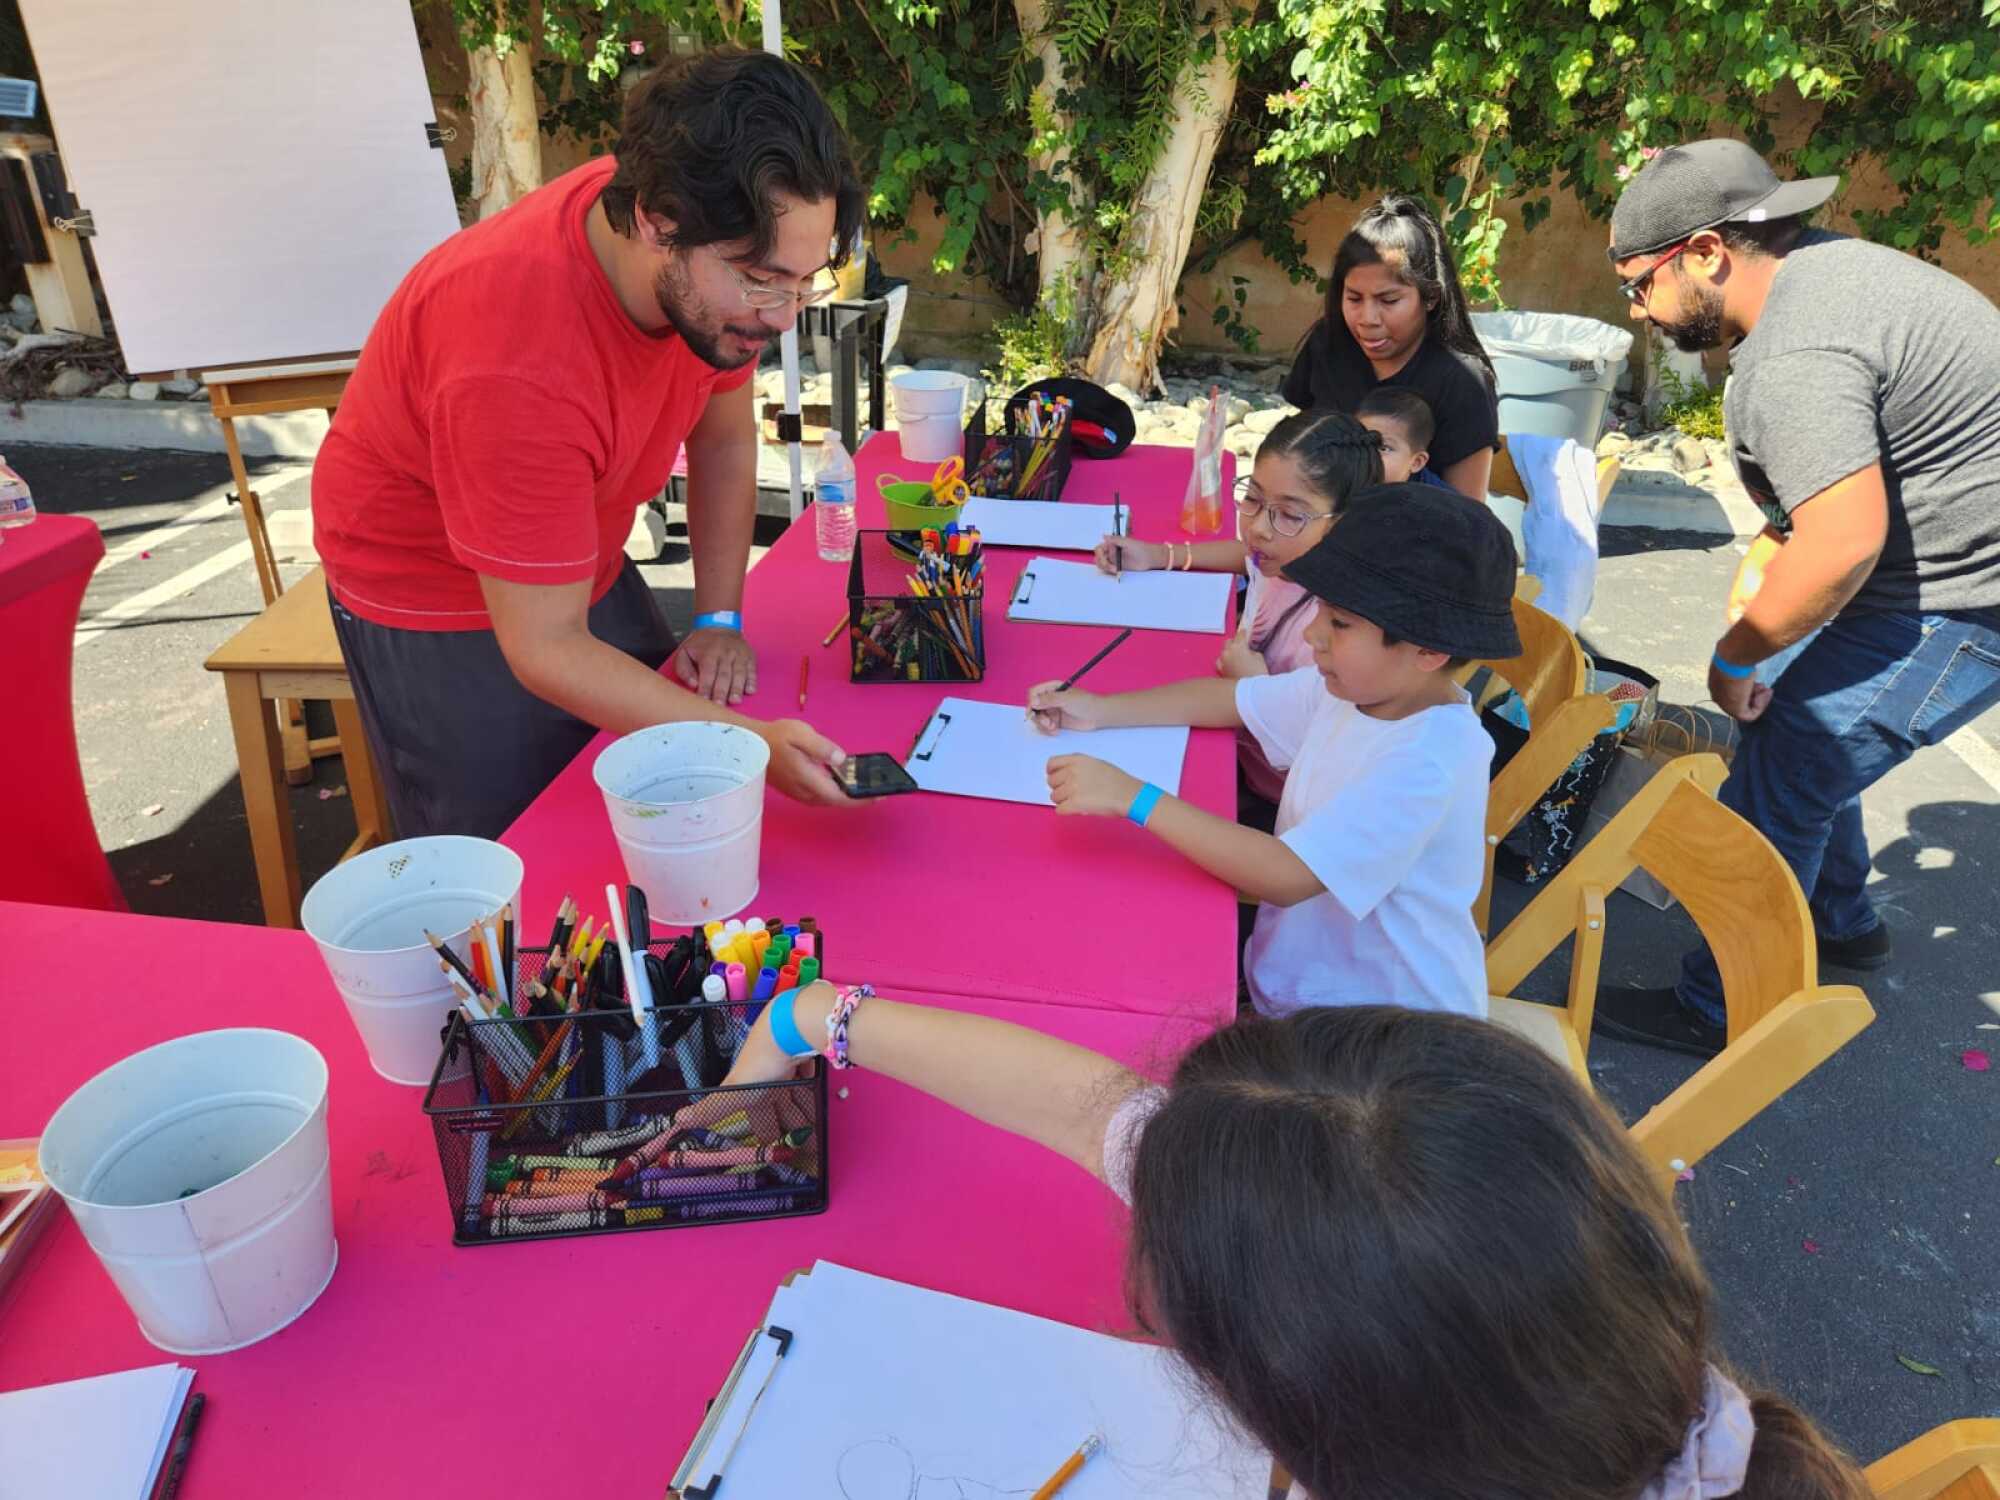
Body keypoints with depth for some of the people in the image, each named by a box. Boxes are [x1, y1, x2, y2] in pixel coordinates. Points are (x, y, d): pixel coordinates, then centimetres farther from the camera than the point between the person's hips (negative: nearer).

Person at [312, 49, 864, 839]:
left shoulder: (720, 255, -18)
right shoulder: (519, 358, -37)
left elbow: (724, 435, -1)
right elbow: (546, 649, -33)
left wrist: (717, 619, -7)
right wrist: (747, 740, -41)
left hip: (579, 562, 6)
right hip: (435, 599, -6)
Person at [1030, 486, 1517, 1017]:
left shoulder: (1428, 764, -28)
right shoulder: (1353, 684, -3)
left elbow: (1286, 878, -34)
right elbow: (1229, 699, 10)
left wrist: (1134, 797, -33)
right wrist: (1100, 710, 0)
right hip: (1294, 969, 8)